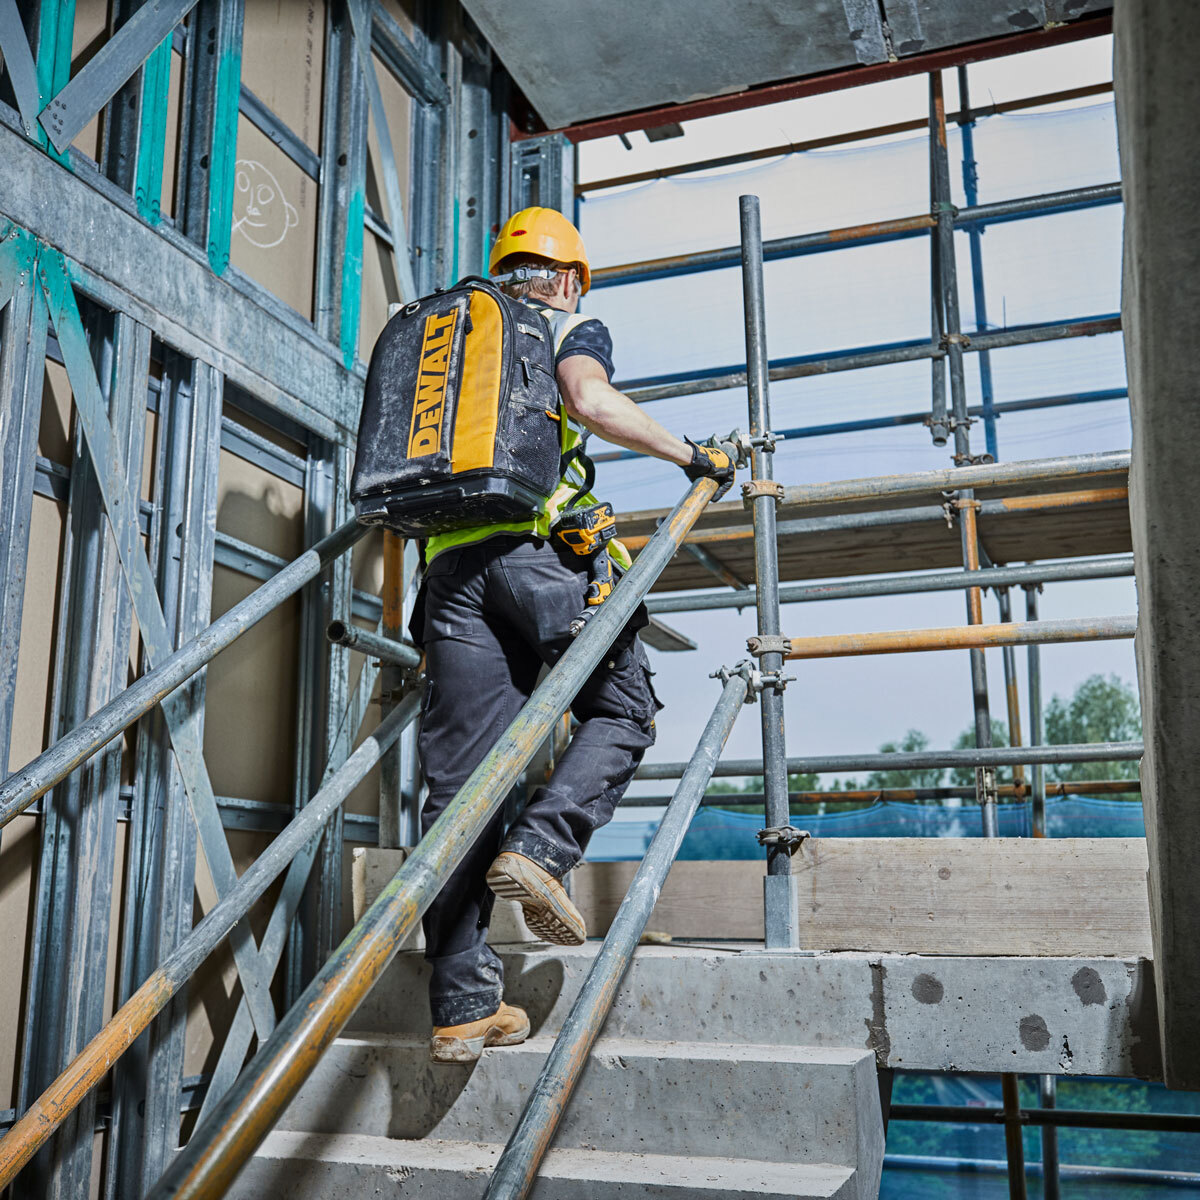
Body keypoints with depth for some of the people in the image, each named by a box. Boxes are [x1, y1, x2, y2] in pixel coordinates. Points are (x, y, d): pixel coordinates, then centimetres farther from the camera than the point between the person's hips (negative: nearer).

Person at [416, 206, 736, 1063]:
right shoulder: (573, 328, 14)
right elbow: (590, 400, -9)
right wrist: (694, 456, 1)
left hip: (448, 561, 5)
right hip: (535, 543, -5)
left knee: (459, 785, 2)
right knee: (622, 711, 15)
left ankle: (464, 1007, 2)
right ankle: (540, 849, -9)